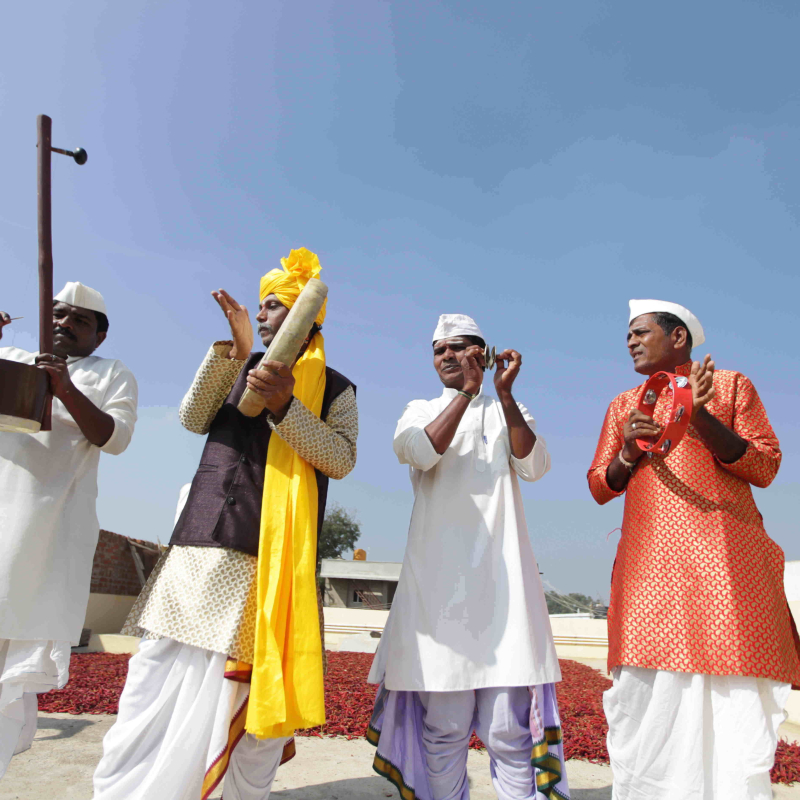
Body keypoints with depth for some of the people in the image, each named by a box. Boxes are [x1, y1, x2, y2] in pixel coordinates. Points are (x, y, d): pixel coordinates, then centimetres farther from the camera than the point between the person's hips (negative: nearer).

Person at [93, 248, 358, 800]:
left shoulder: (335, 388, 7)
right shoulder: (242, 367, 18)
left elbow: (341, 459, -6)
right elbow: (194, 419, 4)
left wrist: (284, 407, -19)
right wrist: (234, 349, -7)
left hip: (268, 560, -3)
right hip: (203, 545, 3)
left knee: (242, 687, -1)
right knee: (159, 675, 2)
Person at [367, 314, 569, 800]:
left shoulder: (511, 414, 17)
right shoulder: (421, 411, 16)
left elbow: (535, 466, -3)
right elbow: (421, 451, -8)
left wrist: (505, 393, -9)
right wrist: (468, 391, -10)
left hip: (501, 577, 0)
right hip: (438, 578, 0)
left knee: (509, 730, -2)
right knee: (443, 727, 3)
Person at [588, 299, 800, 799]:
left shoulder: (731, 384, 11)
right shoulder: (624, 405, 20)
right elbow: (600, 487, 16)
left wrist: (701, 418, -11)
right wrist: (627, 453, -5)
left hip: (723, 555, -2)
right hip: (649, 561, 3)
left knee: (735, 698, -5)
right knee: (649, 695, -2)